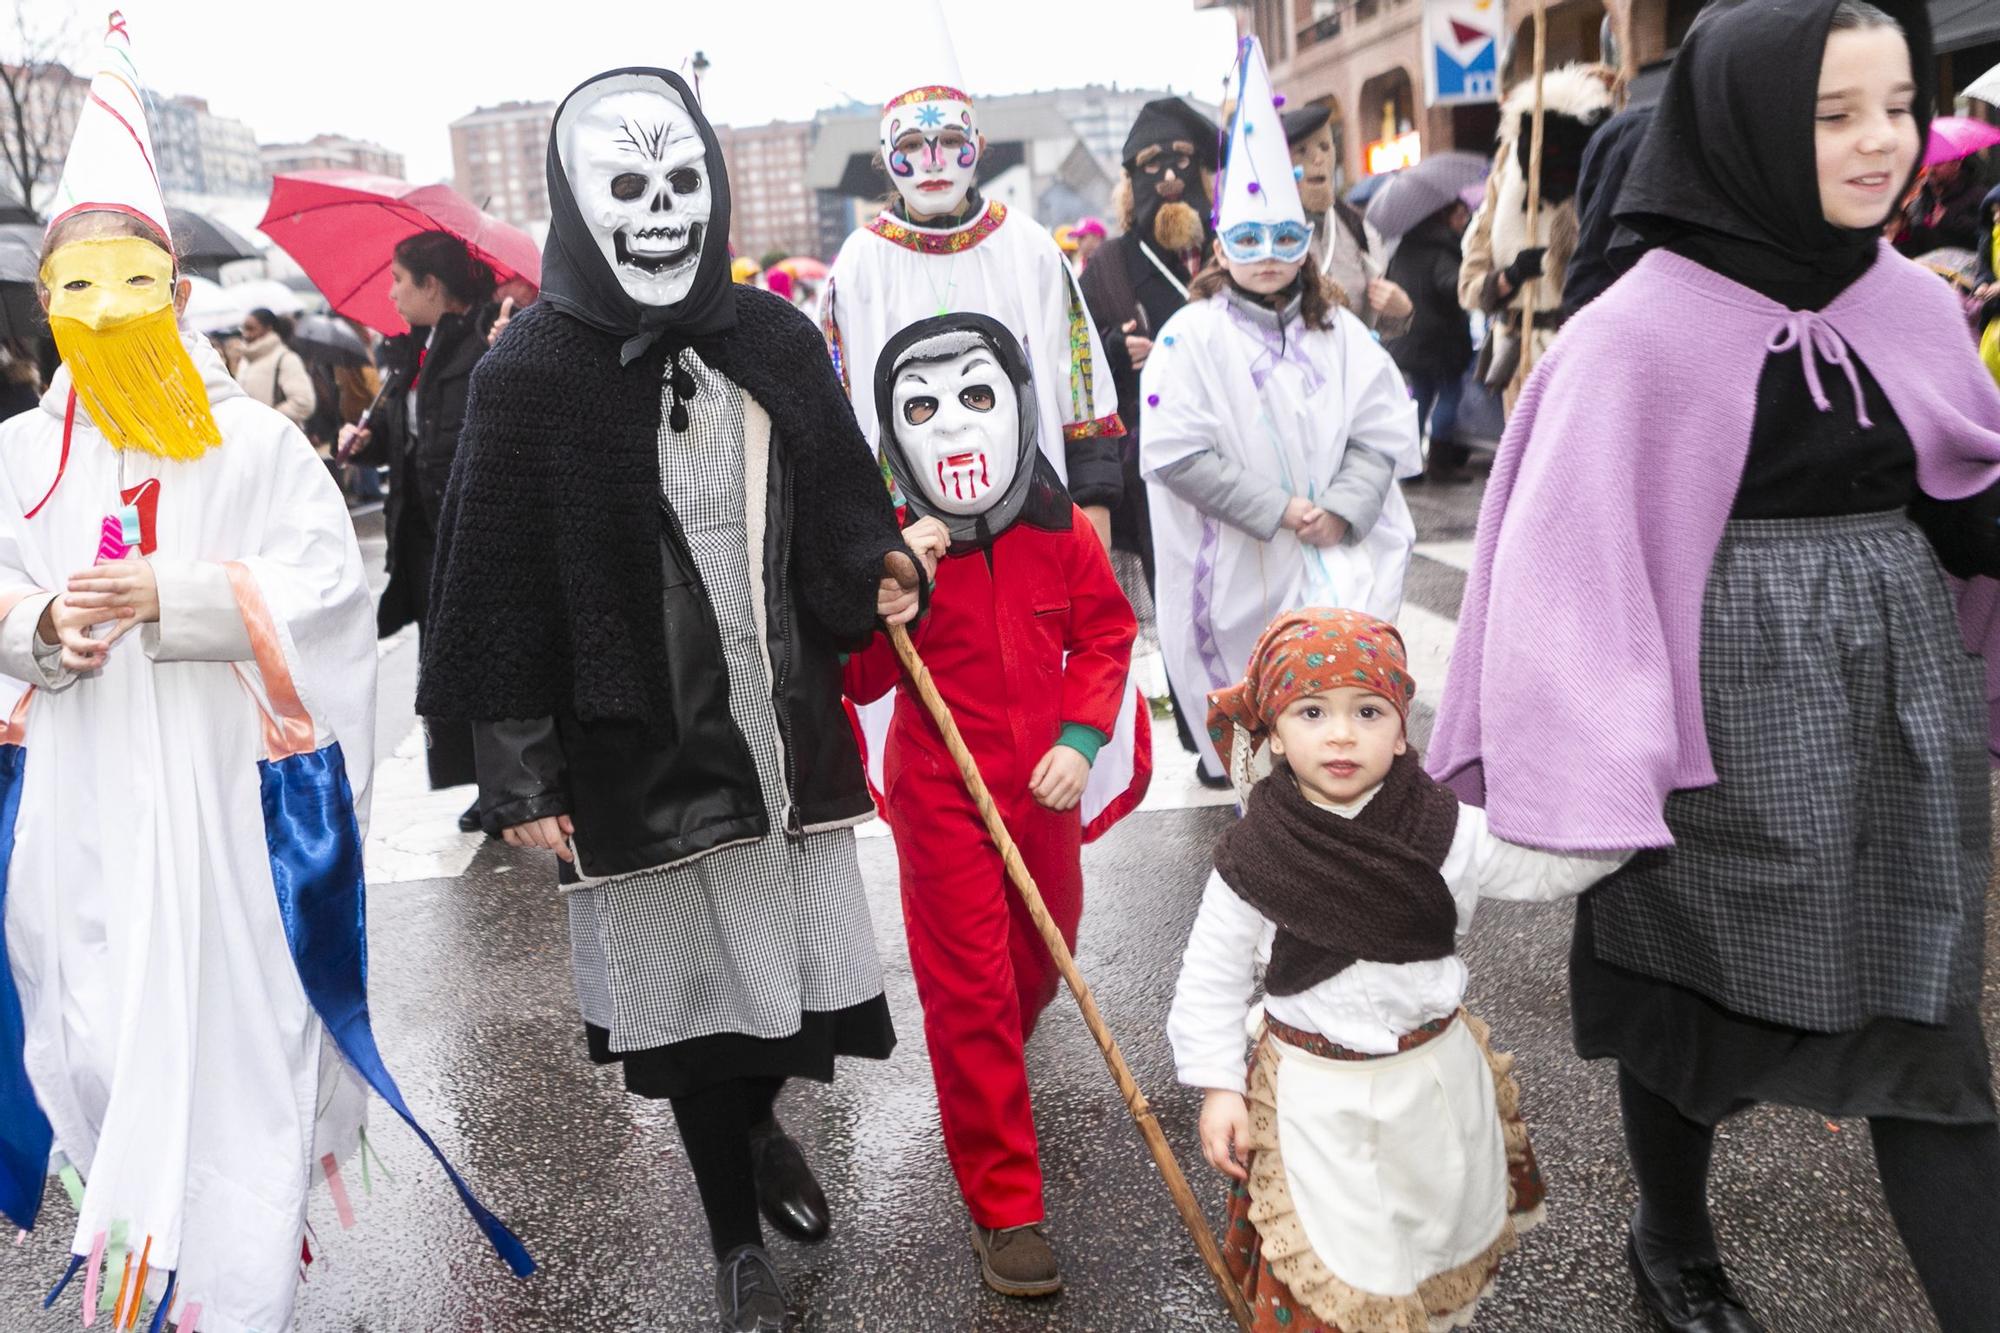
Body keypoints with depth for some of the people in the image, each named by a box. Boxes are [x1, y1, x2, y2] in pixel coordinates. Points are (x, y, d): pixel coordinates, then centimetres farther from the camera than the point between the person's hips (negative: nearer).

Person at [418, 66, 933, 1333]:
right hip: (642, 751, -3)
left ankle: (759, 1123, 49)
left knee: (801, 961, 13)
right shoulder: (532, 370, -8)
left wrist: (881, 570, -10)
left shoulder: (776, 341, 2)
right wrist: (520, 777, -6)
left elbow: (837, 513, 12)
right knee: (691, 987, 10)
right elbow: (502, 583, -6)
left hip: (789, 725, 3)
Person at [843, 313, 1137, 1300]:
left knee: (1041, 964, 19)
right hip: (942, 795, -3)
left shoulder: (1060, 531, -5)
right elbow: (860, 680, -12)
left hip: (1044, 786, 4)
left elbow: (1105, 632, 5)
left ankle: (991, 1084, 52)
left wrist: (1081, 738, -7)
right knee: (970, 992, 0)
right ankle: (1004, 1209, 13)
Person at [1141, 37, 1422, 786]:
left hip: (1337, 562, 3)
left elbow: (1382, 431, 4)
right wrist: (1276, 509, -15)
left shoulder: (1340, 332, 8)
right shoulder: (1191, 337, -5)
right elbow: (1176, 453, -15)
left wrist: (1342, 508, -14)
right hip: (1237, 576, -3)